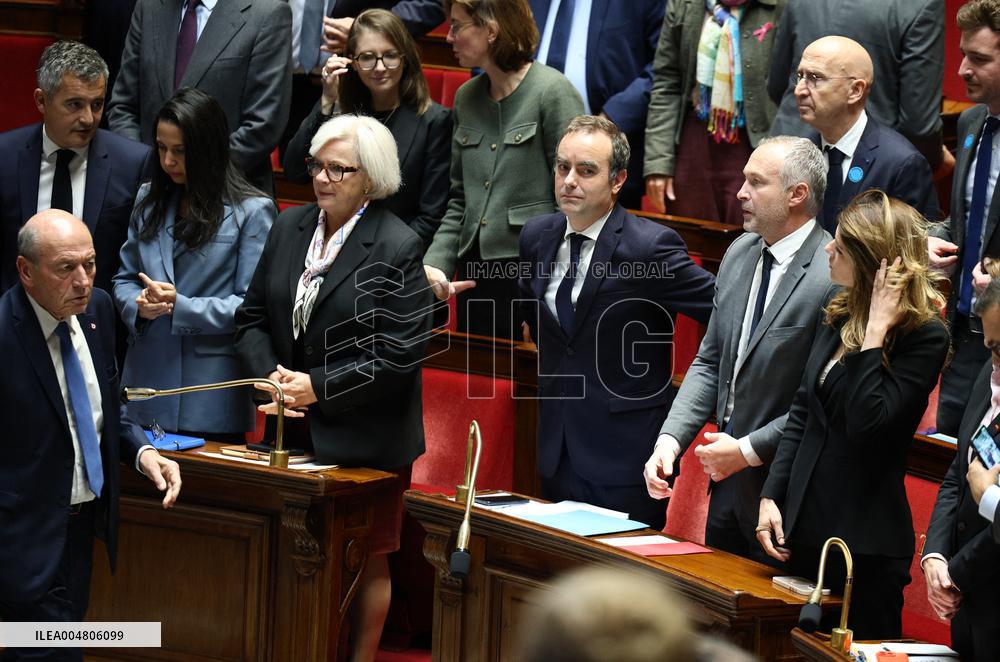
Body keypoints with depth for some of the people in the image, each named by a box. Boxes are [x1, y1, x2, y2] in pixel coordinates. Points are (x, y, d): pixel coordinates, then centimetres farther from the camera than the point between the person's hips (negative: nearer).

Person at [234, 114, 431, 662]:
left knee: (367, 560, 8)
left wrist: (319, 387, -17)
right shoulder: (290, 227, 6)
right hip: (294, 431, 5)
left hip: (365, 439, -5)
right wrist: (269, 375, -9)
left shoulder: (398, 248, -12)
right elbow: (252, 316, 9)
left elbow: (398, 355, -16)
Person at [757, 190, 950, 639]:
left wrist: (876, 332, -23)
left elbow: (867, 426, -24)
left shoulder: (924, 336, -14)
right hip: (805, 529, 7)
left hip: (865, 542, -7)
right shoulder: (839, 316, 8)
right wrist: (770, 497, 4)